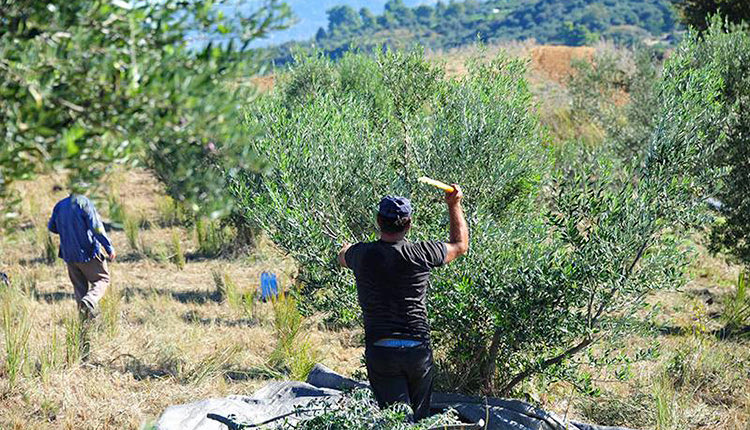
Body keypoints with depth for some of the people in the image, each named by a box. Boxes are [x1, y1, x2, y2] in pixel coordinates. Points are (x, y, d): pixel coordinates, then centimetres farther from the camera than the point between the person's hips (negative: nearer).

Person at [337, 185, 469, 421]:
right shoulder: (420, 253, -7)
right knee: (420, 417, 16)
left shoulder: (361, 254, -1)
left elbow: (342, 257, 27)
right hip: (418, 349, 0)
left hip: (380, 351, 0)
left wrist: (346, 248, 51)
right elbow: (460, 245, 13)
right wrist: (454, 205, 23)